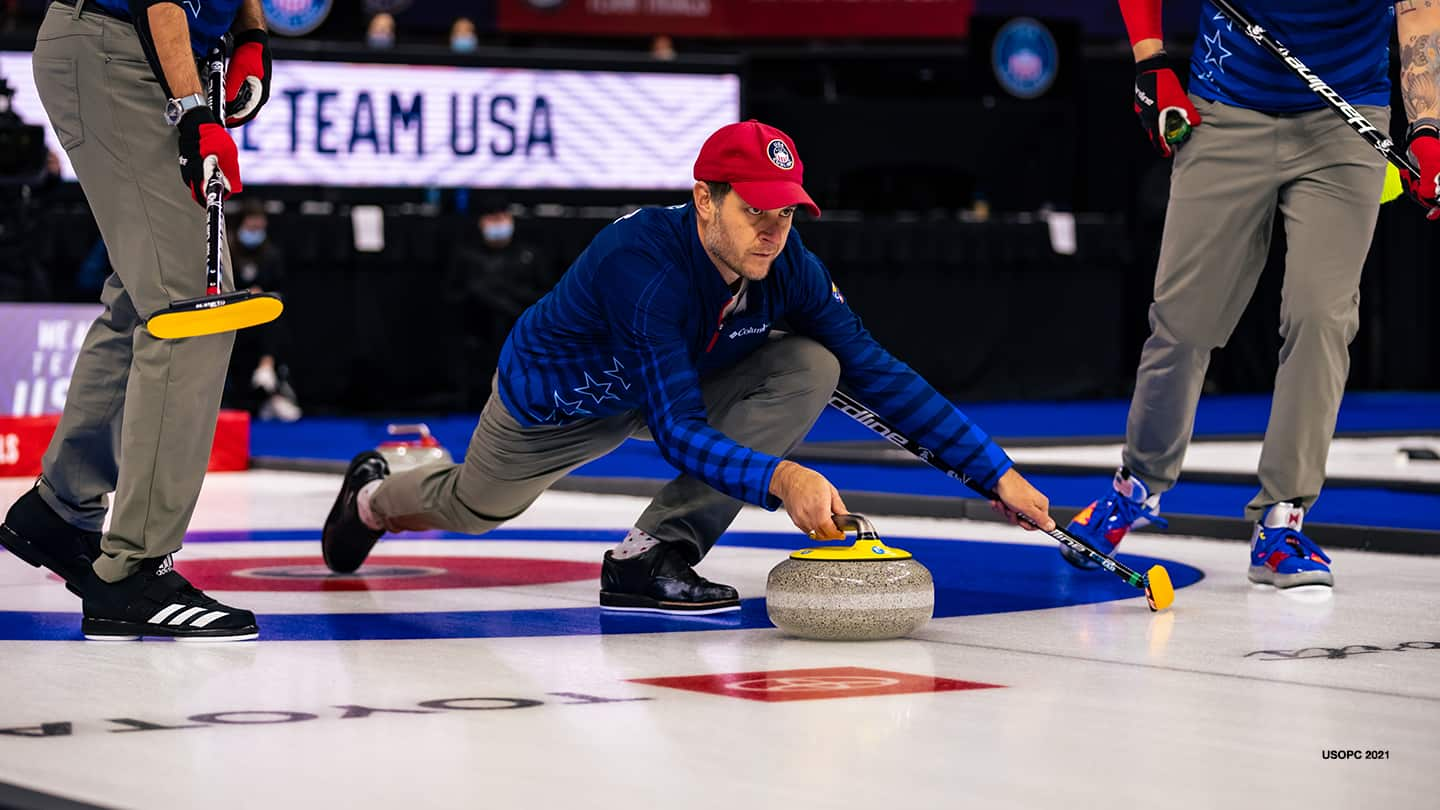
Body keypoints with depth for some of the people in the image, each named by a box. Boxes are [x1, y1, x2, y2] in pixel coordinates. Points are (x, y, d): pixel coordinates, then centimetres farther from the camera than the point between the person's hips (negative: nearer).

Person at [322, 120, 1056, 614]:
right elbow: (678, 432, -47)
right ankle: (373, 499, 56)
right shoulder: (641, 263, -43)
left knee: (811, 367, -22)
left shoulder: (788, 267, -26)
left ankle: (653, 553, -18)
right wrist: (778, 478, -64)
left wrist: (996, 472, -28)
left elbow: (878, 373, -22)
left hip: (683, 381, 4)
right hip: (558, 398, -4)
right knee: (474, 507, 17)